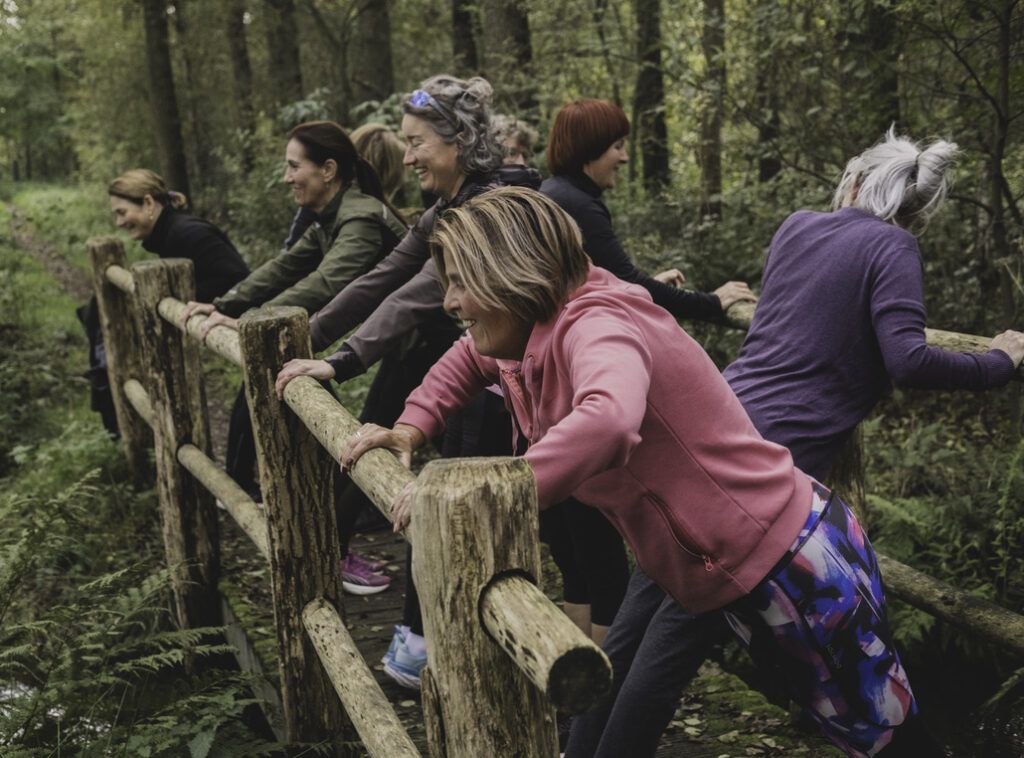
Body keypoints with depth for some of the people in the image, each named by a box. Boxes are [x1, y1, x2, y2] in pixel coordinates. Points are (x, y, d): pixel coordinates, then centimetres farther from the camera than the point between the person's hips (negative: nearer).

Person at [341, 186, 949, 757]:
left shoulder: (596, 324, -24)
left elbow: (608, 418, -46)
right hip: (732, 579, 9)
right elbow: (469, 357, 27)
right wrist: (411, 429, 11)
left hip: (797, 562, -9)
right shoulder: (529, 340, 4)